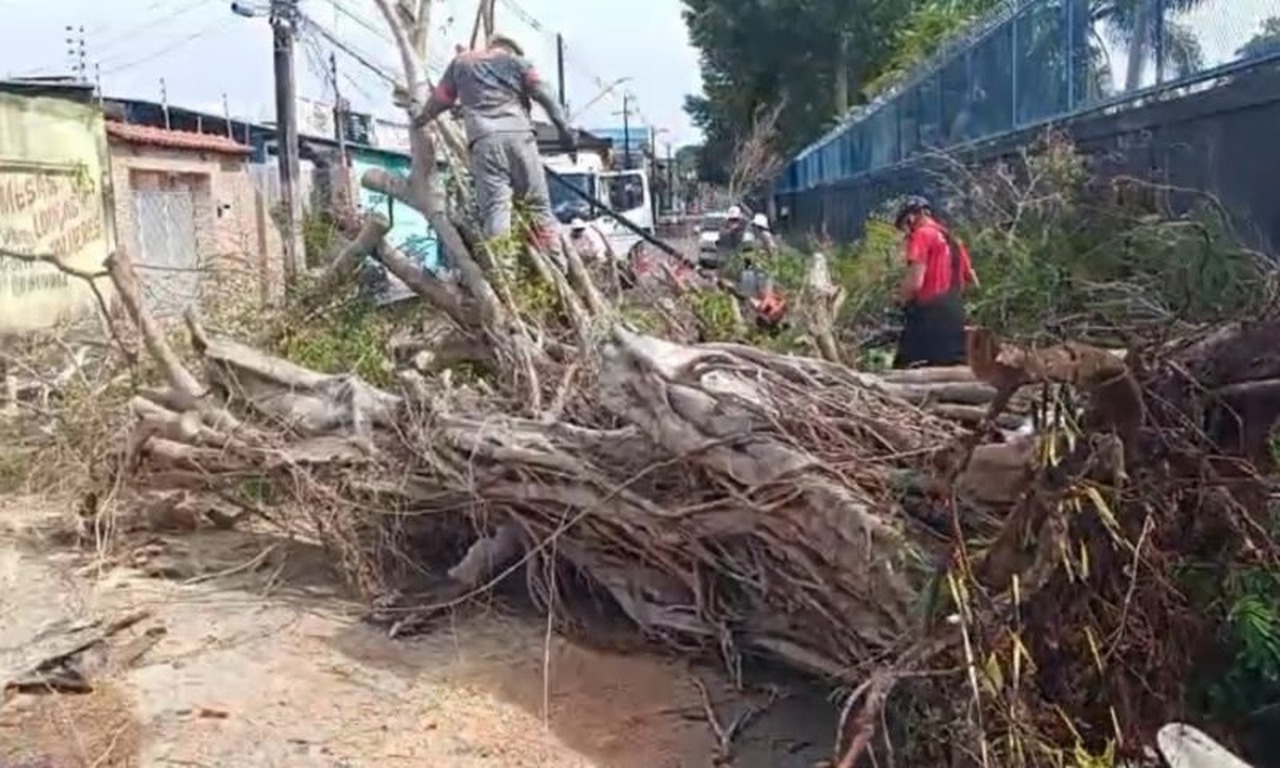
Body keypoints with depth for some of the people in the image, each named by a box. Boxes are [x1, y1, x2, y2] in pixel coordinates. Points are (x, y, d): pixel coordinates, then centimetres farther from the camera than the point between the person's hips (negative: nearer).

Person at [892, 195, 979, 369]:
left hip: (928, 313, -8)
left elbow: (915, 282, -14)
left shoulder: (922, 235, -4)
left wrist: (903, 299, 3)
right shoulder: (952, 239, 21)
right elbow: (972, 281, 27)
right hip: (954, 314, 8)